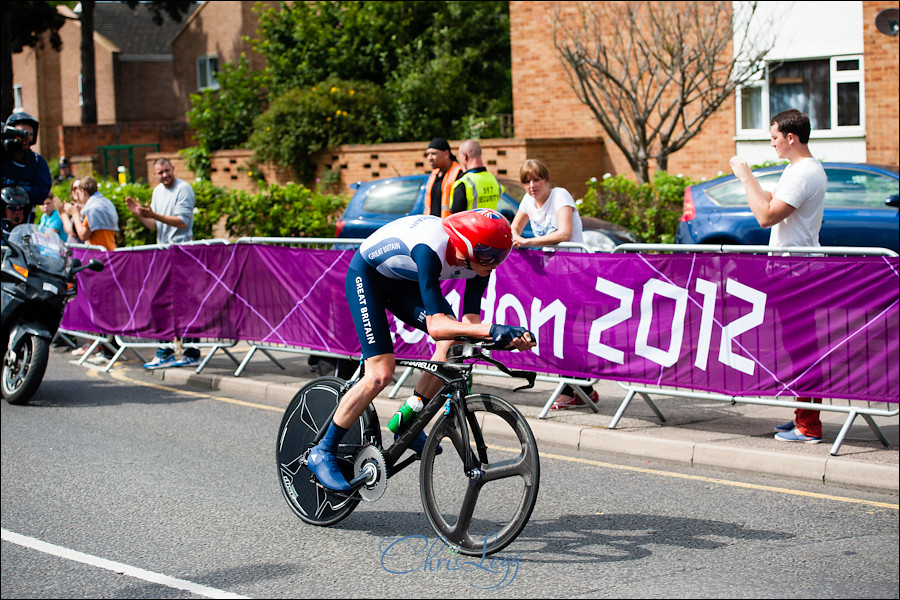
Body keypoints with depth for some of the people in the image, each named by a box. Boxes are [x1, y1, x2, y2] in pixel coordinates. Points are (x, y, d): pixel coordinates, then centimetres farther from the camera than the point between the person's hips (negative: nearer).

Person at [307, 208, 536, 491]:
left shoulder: (479, 258, -20)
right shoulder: (431, 248, -41)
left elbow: (470, 320, -19)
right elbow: (436, 326, -45)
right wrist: (491, 329, -58)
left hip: (405, 282, 7)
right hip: (367, 275, -7)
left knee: (453, 341, -15)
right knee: (380, 374, -17)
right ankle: (322, 453, -4)